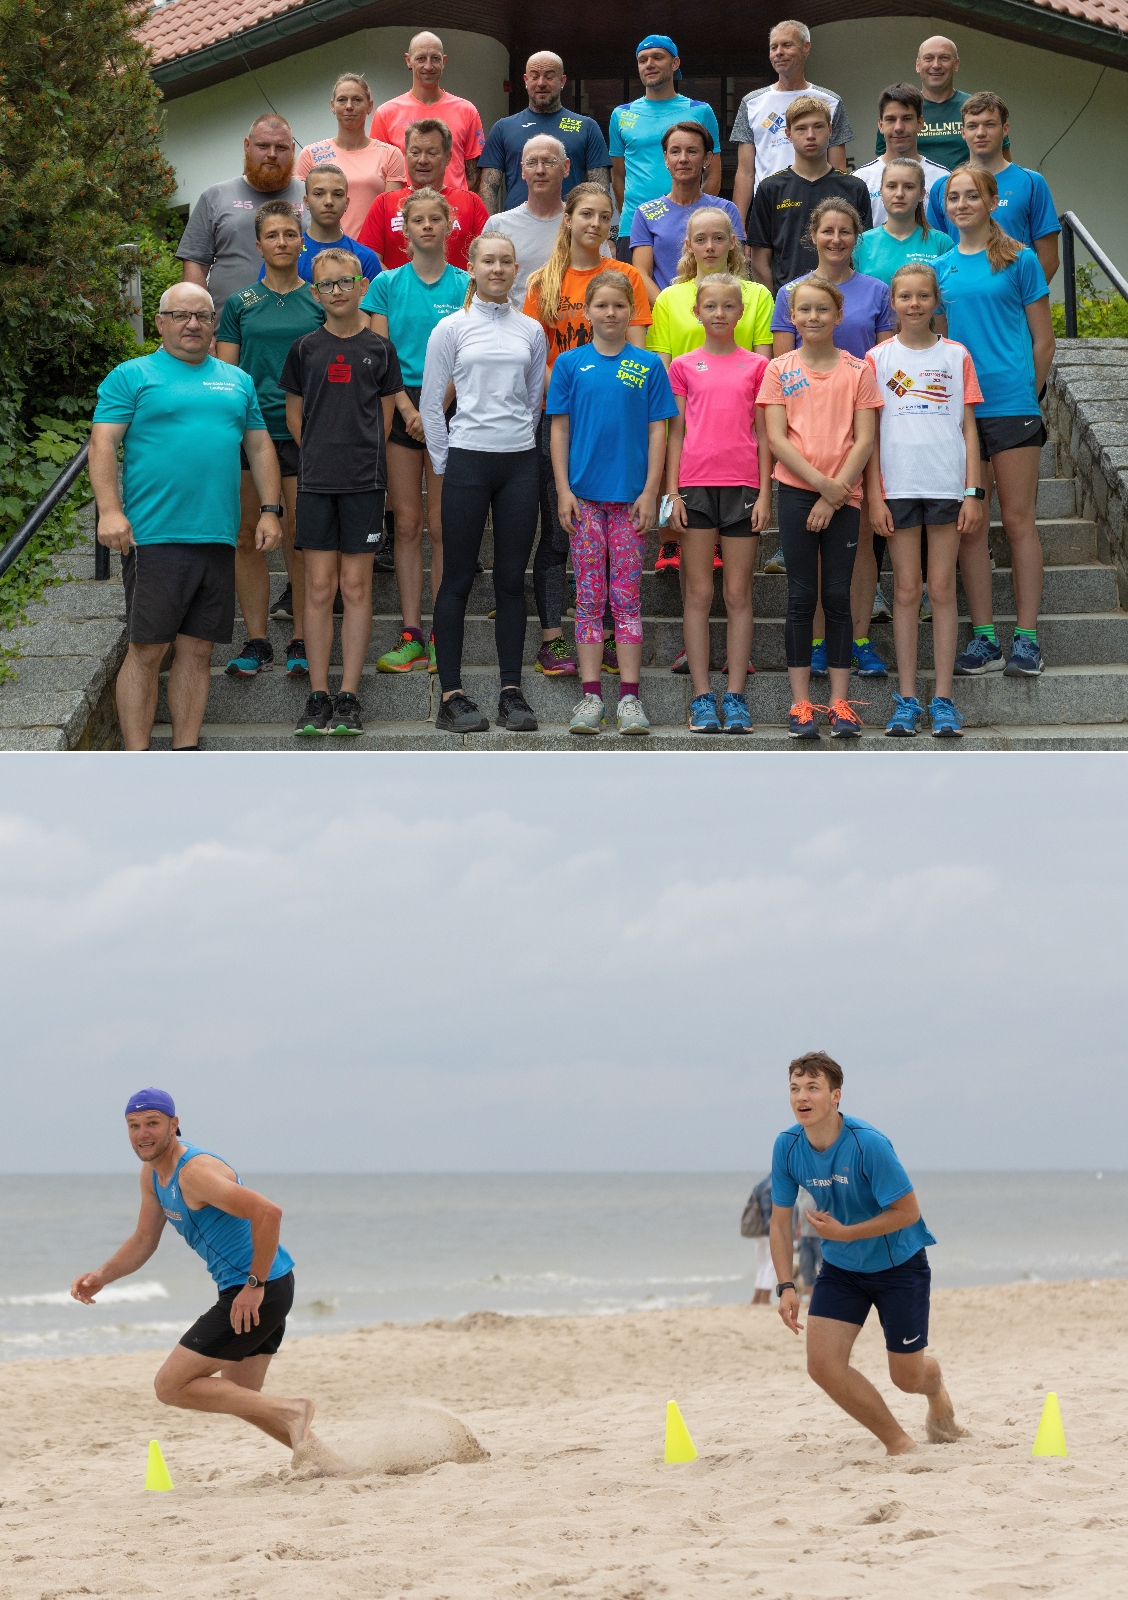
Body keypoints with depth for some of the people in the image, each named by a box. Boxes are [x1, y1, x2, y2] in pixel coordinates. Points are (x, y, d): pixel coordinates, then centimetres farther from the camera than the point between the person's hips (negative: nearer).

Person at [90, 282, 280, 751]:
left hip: (217, 537, 5)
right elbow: (103, 443, -4)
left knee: (197, 649, 6)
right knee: (147, 649, -6)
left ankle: (186, 753, 13)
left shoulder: (237, 381, 19)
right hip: (153, 534, -5)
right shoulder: (132, 376, 3)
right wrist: (109, 510, -16)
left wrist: (270, 509, 11)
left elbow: (260, 447, 22)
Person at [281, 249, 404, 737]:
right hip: (315, 480, 1)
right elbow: (294, 413, 14)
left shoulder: (378, 349, 5)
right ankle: (318, 697, 4)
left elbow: (385, 415, 11)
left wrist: (360, 455, 6)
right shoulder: (305, 349, 6)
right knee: (319, 587, 0)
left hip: (364, 480, -1)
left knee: (355, 586, 1)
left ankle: (349, 698, 4)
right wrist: (322, 456, 8)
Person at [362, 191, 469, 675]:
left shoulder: (464, 286, 5)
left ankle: (441, 636, 1)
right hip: (400, 406, 1)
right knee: (407, 525, 1)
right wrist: (408, 408, -9)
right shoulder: (387, 284, 7)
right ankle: (411, 637, 2)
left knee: (441, 525, -1)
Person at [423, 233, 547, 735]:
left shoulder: (530, 331, 10)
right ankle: (452, 697, 1)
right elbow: (431, 402, 3)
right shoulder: (451, 328, 1)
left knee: (512, 579, 5)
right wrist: (444, 464, 1)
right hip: (468, 461, -3)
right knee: (458, 579, -1)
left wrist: (520, 440, 13)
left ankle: (512, 693, 9)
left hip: (519, 463, 3)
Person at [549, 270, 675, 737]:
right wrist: (563, 490, -3)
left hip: (631, 496, 0)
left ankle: (630, 696, 4)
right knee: (589, 596, 3)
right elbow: (559, 429, 4)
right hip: (584, 495, 0)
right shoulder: (570, 364, 4)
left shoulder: (648, 366, 4)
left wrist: (650, 491, -4)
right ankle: (591, 696, 4)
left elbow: (656, 431, 3)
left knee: (627, 596, 2)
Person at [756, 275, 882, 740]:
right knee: (801, 597, 1)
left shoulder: (857, 370, 4)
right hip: (796, 491, 0)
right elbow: (777, 438, -2)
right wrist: (820, 483, -12)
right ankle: (800, 703, 4)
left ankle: (840, 702, 6)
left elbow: (864, 439, -1)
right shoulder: (780, 370, 4)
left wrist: (834, 494, -10)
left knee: (838, 596, 2)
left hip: (843, 496, 0)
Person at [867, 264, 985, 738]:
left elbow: (968, 427, 6)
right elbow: (870, 433, 4)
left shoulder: (956, 356, 7)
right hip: (898, 486, 0)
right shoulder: (878, 358, 5)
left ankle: (943, 699, 4)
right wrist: (874, 497, -3)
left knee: (943, 588, 1)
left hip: (947, 485, 0)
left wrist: (973, 492, -1)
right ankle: (907, 699, 6)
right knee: (906, 590, 2)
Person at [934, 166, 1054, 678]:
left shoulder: (1019, 260, 0)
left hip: (1011, 405, -4)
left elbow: (1042, 340, 3)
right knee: (971, 526, 4)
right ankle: (983, 639, 9)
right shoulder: (941, 267, 11)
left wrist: (1024, 394, 2)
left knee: (1018, 520, -2)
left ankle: (1027, 638, 1)